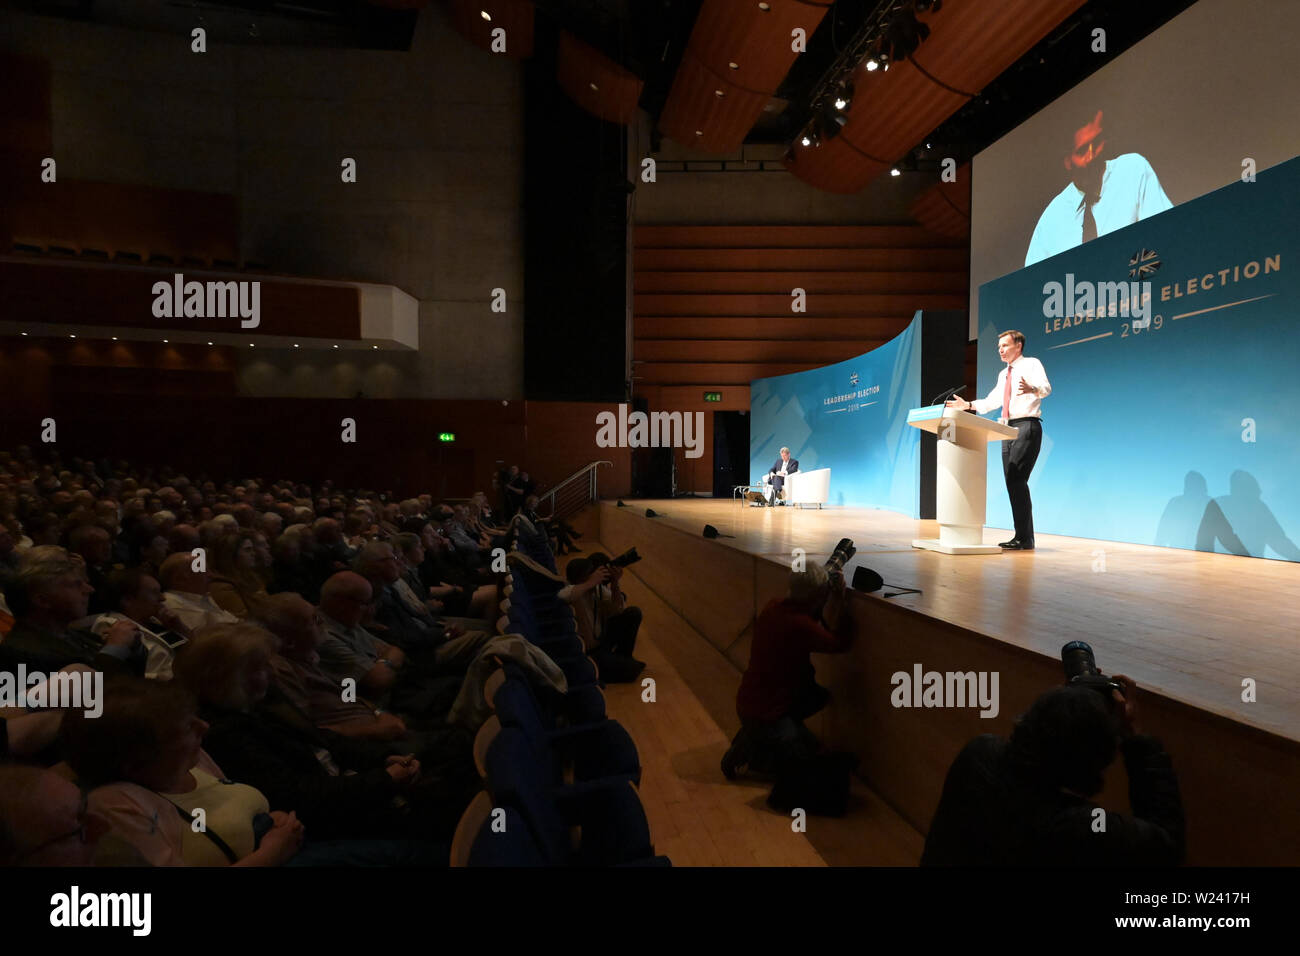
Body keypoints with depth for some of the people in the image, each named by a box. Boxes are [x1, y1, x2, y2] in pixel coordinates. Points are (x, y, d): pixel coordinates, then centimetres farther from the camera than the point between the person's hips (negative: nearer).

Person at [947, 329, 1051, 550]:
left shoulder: (1032, 364, -1)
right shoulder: (1003, 374, 22)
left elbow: (1046, 388, -19)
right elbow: (991, 402, 25)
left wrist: (1032, 389, -41)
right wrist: (968, 405, 12)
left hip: (1026, 427, -8)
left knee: (1016, 479, -17)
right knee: (1012, 482, 6)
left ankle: (1024, 538, -15)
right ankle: (1022, 536, 11)